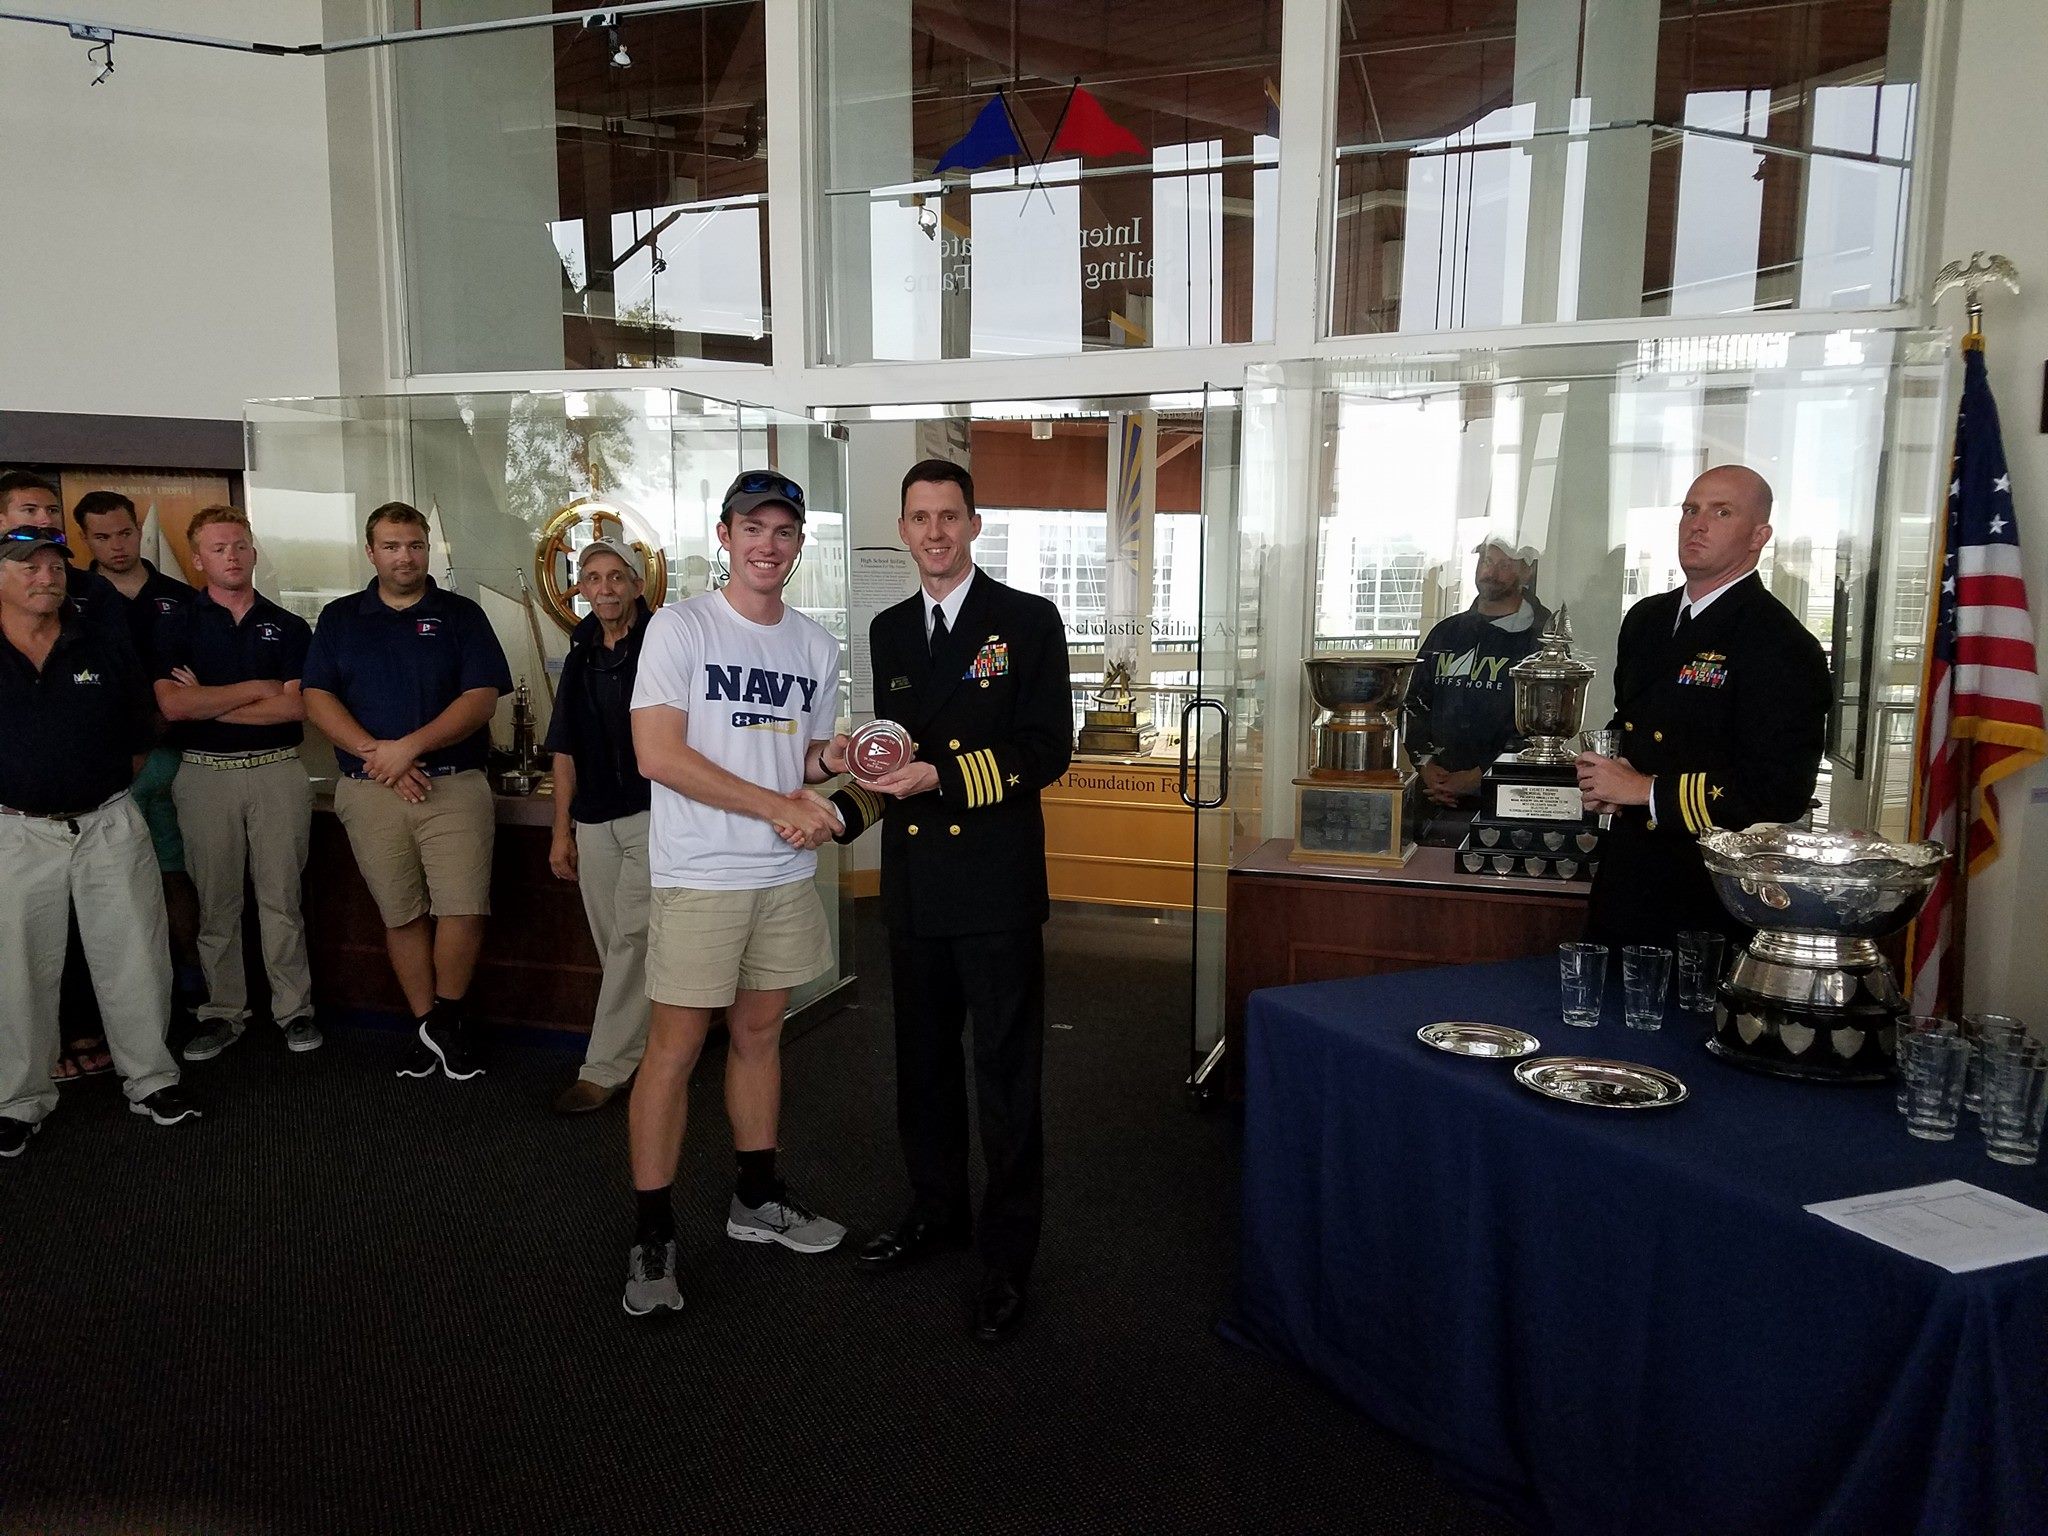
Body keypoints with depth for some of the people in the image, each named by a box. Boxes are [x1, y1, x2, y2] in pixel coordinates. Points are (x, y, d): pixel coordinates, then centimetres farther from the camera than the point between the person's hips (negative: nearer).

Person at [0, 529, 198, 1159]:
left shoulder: (104, 652, 6)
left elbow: (138, 741, 13)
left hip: (108, 825, 1)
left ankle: (150, 1077, 19)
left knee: (135, 960, 5)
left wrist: (98, 792, 5)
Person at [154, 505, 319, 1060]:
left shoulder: (288, 627, 7)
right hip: (204, 774, 0)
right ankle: (222, 1012, 17)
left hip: (277, 770, 0)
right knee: (215, 902, 6)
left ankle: (294, 1008, 11)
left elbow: (296, 706, -6)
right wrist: (255, 689, -7)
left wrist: (209, 703, -7)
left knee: (281, 898, 3)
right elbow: (172, 705, -9)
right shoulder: (177, 626, 5)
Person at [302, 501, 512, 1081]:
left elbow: (482, 697, -4)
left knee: (464, 910, -10)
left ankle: (446, 1017, 11)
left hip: (454, 786, -2)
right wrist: (374, 753, -12)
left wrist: (410, 746, -15)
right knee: (400, 916, 6)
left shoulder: (461, 615, 6)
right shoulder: (339, 618, 12)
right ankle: (425, 1026, 20)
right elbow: (317, 698, 3)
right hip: (370, 791, 2)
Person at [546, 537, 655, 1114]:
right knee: (615, 946, 10)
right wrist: (562, 830, 13)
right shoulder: (581, 656, 13)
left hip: (652, 813, -6)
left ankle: (605, 1069, 0)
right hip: (594, 822, 6)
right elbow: (566, 751, 17)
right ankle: (658, 1047, 23)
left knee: (631, 939, -7)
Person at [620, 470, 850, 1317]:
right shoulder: (679, 627, -8)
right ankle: (652, 1236, 11)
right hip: (699, 876, -5)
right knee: (675, 1047, -1)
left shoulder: (815, 645, 9)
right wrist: (778, 807, -18)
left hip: (786, 874, 6)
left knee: (761, 1033, 16)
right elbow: (658, 753, -16)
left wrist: (828, 758, -5)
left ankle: (757, 1198, 31)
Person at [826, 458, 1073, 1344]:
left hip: (996, 882, -6)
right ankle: (937, 1212, 37)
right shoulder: (889, 630, 12)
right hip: (914, 884, 6)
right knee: (922, 1061, 18)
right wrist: (844, 807, 0)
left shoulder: (1028, 621, -5)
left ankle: (1009, 1255, 17)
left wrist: (942, 775, -21)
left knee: (1006, 1074, 3)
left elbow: (1048, 749, -12)